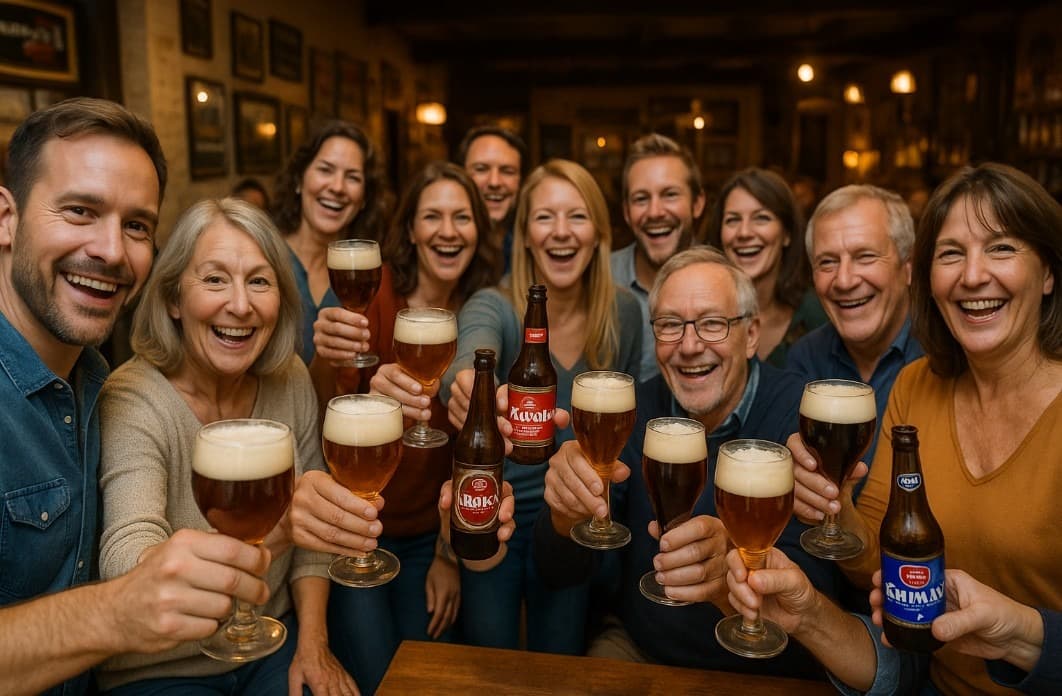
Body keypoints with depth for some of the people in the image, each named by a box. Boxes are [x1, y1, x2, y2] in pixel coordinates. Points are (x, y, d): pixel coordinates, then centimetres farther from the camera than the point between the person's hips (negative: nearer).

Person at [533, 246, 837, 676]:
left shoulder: (802, 414, -13)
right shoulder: (635, 411, -4)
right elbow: (558, 573, -5)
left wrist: (735, 574, -43)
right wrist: (567, 515, -27)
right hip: (637, 648, 2)